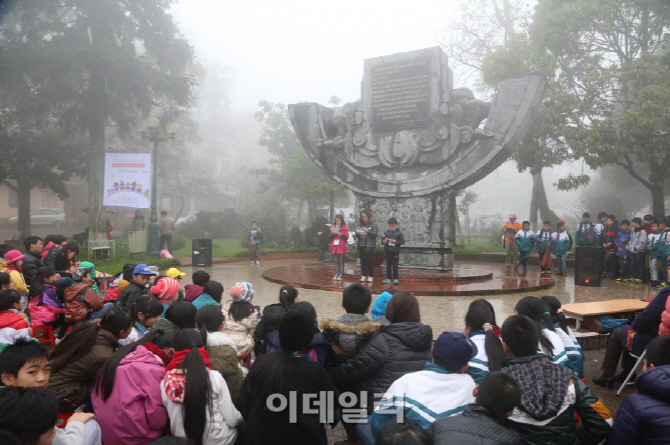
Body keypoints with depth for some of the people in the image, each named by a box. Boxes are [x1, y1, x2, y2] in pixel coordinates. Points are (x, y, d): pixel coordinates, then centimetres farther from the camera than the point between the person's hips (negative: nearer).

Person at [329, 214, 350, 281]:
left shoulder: (345, 227, 1)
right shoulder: (333, 227, 13)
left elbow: (346, 237, -4)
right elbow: (330, 236, 11)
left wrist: (340, 234, -18)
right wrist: (334, 233, -8)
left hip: (342, 247, -4)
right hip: (335, 246, 4)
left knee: (341, 261, -3)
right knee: (336, 261, 7)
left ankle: (341, 275, -1)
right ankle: (336, 274, 11)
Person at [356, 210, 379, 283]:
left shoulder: (373, 224, 0)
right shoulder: (361, 224, 14)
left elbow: (375, 234, -9)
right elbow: (357, 236, 17)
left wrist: (368, 231, -24)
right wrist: (357, 233, -5)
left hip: (369, 246, -5)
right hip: (361, 246, 5)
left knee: (368, 261, -4)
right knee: (362, 261, 5)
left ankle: (370, 276, 5)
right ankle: (363, 276, 11)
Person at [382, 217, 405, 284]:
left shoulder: (399, 233, -3)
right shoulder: (386, 233, 4)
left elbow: (402, 241, -3)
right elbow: (382, 241, 8)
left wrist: (395, 242, -17)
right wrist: (384, 241, -15)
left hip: (395, 251, -3)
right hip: (388, 251, 3)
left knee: (395, 265, 2)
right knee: (388, 265, 10)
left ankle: (395, 278, 9)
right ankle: (388, 278, 18)